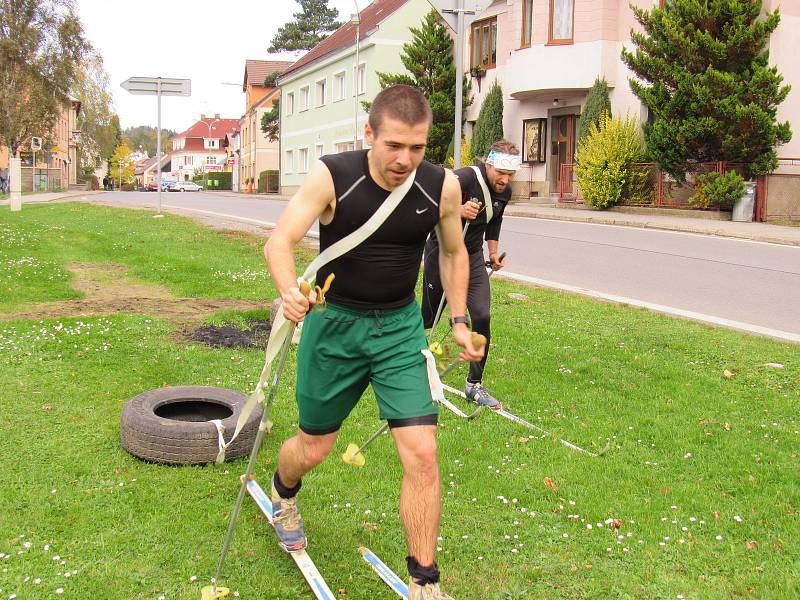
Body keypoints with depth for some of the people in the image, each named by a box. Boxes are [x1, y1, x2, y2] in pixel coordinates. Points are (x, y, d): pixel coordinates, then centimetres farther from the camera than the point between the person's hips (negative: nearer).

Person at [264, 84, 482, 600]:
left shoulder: (443, 186, -9)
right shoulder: (332, 177, -18)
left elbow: (454, 252, 9)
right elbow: (281, 239, -26)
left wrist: (460, 320, 5)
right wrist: (290, 291, -47)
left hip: (400, 326, 2)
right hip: (334, 323, -1)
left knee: (422, 454, -10)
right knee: (314, 448, 13)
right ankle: (283, 492, 52)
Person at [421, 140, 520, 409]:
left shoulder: (504, 191, 0)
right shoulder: (463, 178, -23)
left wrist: (494, 252, 17)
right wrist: (458, 211, -39)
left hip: (472, 256, 5)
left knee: (482, 316, -9)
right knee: (428, 316, 8)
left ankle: (474, 384, 3)